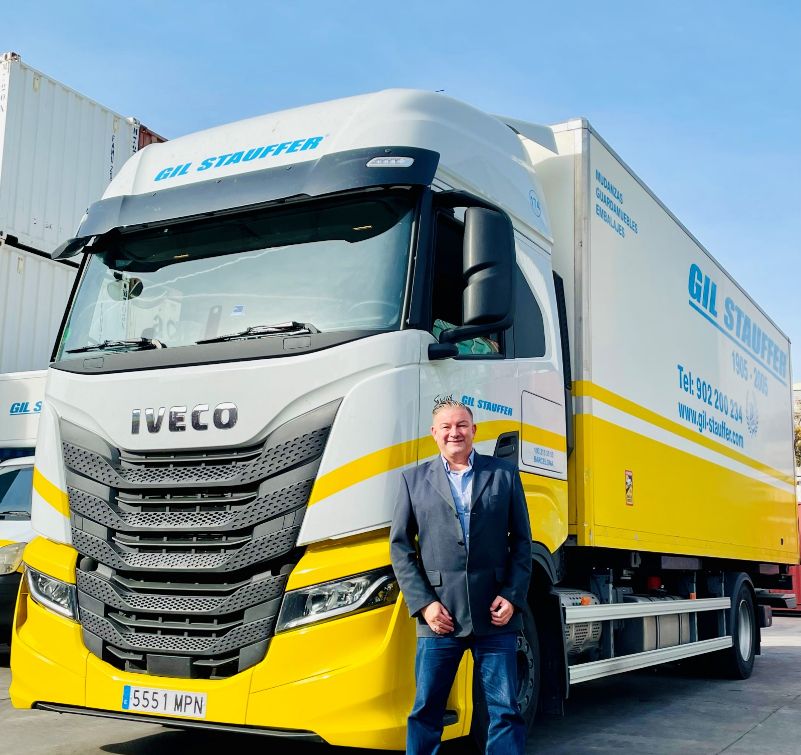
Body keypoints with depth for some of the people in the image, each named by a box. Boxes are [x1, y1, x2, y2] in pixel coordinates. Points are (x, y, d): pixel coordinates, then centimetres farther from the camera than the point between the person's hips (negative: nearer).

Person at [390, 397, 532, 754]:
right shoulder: (414, 479, 8)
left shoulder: (504, 474, 9)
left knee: (505, 710, 5)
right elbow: (400, 545, 5)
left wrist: (512, 596, -2)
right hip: (440, 616, 0)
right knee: (426, 710, 7)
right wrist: (423, 603, -4)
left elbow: (521, 541, 9)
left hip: (495, 615, 0)